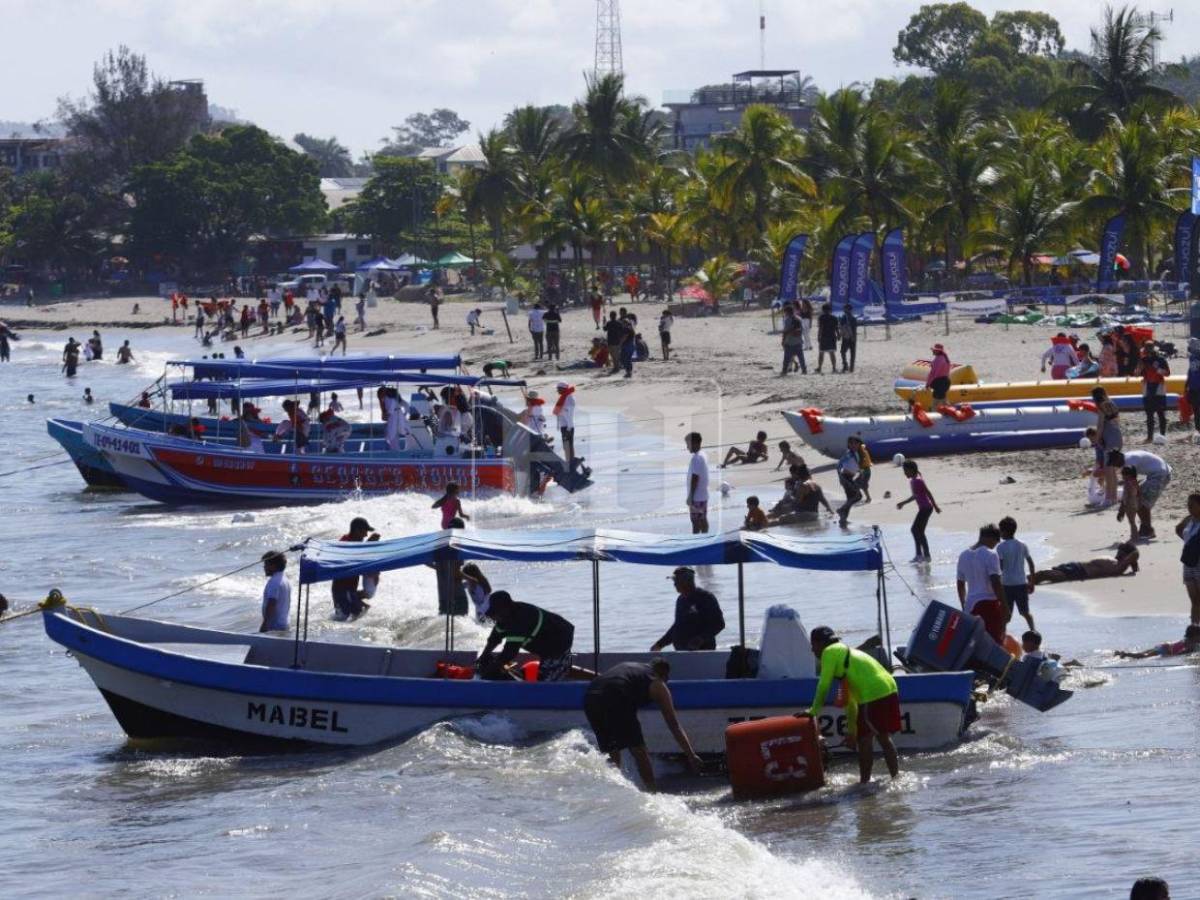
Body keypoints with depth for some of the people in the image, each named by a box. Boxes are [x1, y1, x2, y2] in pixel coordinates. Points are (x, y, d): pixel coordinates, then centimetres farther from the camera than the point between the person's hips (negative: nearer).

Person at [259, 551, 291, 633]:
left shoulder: (274, 582, -17)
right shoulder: (285, 581, 15)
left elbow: (271, 605, -23)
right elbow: (288, 605, 22)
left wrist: (264, 625, -22)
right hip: (283, 625, 10)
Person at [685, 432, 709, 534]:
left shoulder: (696, 458, -19)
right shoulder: (703, 456, 11)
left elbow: (695, 479, -20)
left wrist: (690, 497, -17)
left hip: (697, 496, -9)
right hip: (703, 495, 9)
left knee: (696, 522, -5)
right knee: (703, 520, 12)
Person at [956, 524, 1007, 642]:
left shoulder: (964, 555, 12)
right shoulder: (990, 555, -11)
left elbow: (960, 584, 19)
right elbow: (996, 583, -18)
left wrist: (964, 607, 27)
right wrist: (1004, 606, -14)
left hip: (971, 605, 7)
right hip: (989, 602, -7)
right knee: (996, 641, -2)